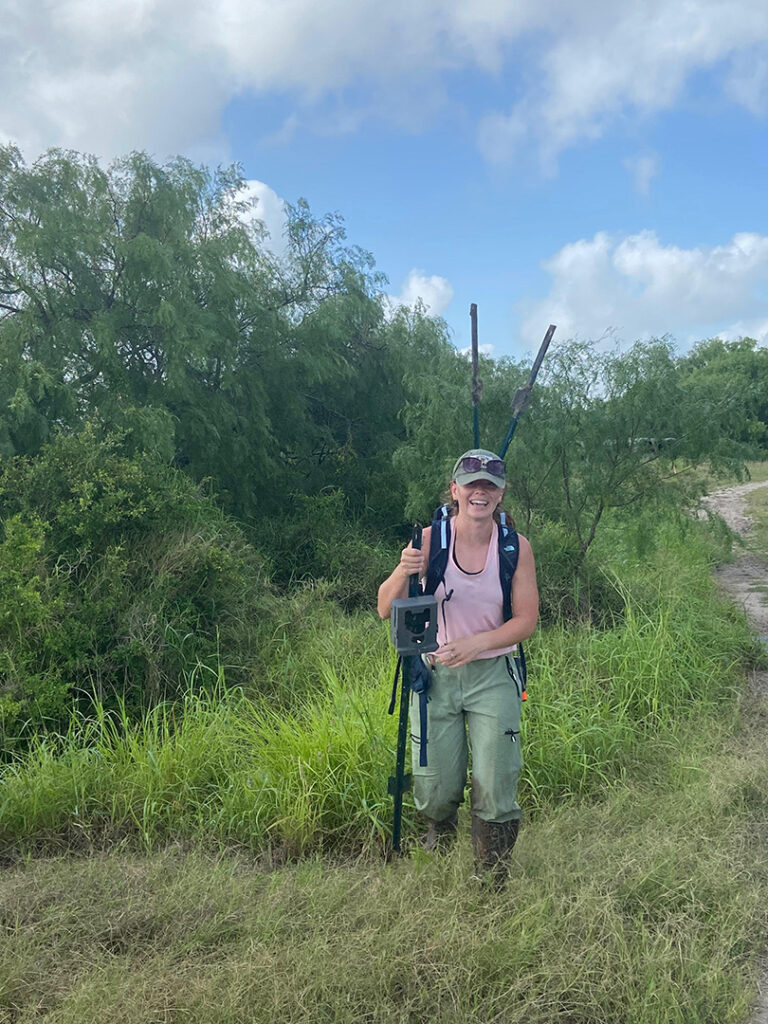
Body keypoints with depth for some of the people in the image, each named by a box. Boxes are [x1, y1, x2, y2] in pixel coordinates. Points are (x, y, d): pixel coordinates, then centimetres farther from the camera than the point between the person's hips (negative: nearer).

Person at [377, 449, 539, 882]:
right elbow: (386, 610, -9)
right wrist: (403, 573, -31)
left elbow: (527, 620, -5)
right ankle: (440, 831, 45)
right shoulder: (430, 539, -9)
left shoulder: (516, 547, -6)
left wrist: (475, 643, -21)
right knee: (436, 788, 7)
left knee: (495, 786, -1)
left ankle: (493, 879, 25)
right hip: (435, 673, 0)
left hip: (493, 675, 0)